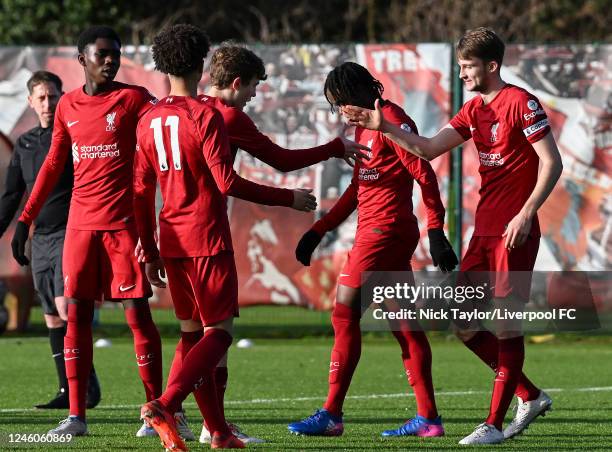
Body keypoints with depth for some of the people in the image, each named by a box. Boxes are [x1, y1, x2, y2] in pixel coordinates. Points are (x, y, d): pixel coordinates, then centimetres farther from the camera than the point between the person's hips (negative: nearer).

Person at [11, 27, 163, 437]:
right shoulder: (68, 106, 11)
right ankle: (76, 416, 3)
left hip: (124, 222, -4)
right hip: (81, 225, 4)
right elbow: (53, 166, 18)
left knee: (137, 313, -5)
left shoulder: (133, 98, -1)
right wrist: (25, 219, 16)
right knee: (77, 314, 0)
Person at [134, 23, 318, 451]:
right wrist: (289, 199, -11)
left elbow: (141, 191, 11)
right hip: (207, 239, -7)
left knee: (193, 332, 14)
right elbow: (227, 182, -17)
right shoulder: (205, 115, -11)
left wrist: (150, 251, 18)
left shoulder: (149, 121, 9)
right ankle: (165, 405, -23)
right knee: (219, 332, -3)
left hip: (172, 241, 7)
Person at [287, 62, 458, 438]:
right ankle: (428, 417, 7)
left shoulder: (391, 121, -11)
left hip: (385, 230, -10)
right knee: (403, 322, 7)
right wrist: (319, 231, 22)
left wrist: (436, 232, -21)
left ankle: (332, 414, -6)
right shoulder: (364, 126, 18)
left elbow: (424, 175, -17)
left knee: (345, 314, -7)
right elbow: (357, 190, 25)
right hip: (375, 230, 10)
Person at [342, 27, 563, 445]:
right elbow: (429, 149, 11)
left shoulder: (521, 103, -9)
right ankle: (530, 396, 19)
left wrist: (526, 214, -18)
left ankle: (495, 424, -2)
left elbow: (552, 163, -12)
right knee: (463, 324, 6)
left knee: (505, 319, -6)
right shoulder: (474, 110, 14)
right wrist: (385, 127, -1)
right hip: (484, 229, 9)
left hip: (514, 230, -9)